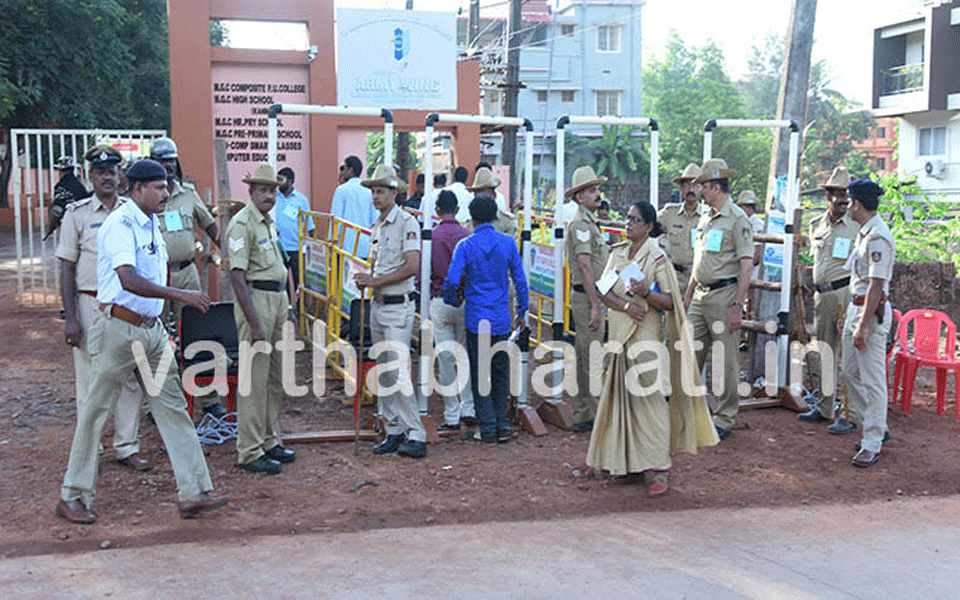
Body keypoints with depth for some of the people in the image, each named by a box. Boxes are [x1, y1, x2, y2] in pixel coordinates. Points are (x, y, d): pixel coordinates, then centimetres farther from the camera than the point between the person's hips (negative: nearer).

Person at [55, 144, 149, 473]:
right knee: (90, 380, 3)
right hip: (91, 304, -3)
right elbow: (67, 269, -2)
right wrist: (70, 318, -9)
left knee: (131, 377, 4)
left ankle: (127, 447, 13)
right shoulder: (77, 214, -1)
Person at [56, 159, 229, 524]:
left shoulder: (151, 224, 14)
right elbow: (129, 280, -30)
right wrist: (180, 295, -33)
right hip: (119, 329, -8)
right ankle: (72, 497, 17)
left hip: (152, 329, 8)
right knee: (96, 411, 3)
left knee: (173, 407, 5)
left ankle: (193, 493, 7)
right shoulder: (120, 224, -15)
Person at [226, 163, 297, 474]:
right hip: (256, 298, -9)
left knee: (275, 377, 14)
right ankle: (250, 452, 0)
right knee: (254, 379, -6)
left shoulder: (269, 221, 16)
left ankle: (269, 441, 25)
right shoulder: (242, 224, -12)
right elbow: (237, 276, -19)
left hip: (277, 298, 9)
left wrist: (287, 305, 21)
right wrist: (254, 324, -23)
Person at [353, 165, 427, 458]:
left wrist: (376, 280, -17)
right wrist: (364, 279, 3)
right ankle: (394, 431, 17)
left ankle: (416, 435, -6)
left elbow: (412, 267, -19)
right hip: (377, 305, 9)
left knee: (398, 372, -12)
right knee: (383, 373, 10)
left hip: (398, 307, -9)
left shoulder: (407, 223, -10)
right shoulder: (376, 227, 16)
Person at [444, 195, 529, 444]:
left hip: (476, 318, -2)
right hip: (502, 319, 3)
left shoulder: (466, 246, -8)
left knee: (479, 374, 5)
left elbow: (452, 281, -14)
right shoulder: (508, 243, 0)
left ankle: (488, 428, 8)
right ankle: (501, 426, 17)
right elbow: (520, 279, 4)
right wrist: (522, 311, 15)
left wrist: (451, 301, 8)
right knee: (500, 372, 13)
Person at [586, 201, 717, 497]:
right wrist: (626, 306, -14)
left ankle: (659, 469, -4)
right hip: (620, 334, 6)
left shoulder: (657, 258, -6)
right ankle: (633, 462, 19)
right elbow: (604, 292, 3)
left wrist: (647, 293, -25)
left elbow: (670, 303, -8)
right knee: (624, 397, 9)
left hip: (646, 336, -6)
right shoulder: (618, 253, 11)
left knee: (649, 398, -8)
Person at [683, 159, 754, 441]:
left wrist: (738, 306, -19)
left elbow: (746, 265, -15)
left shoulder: (738, 219, -11)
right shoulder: (705, 217, 14)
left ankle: (724, 420, 10)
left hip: (724, 295, -8)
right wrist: (688, 294, 20)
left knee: (726, 361, 1)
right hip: (700, 294, 8)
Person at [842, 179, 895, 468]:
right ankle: (875, 427, 28)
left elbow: (876, 285, -22)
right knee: (850, 372, 15)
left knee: (872, 379, -4)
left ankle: (872, 444, 2)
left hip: (872, 312, -10)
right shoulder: (863, 233, 14)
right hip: (856, 305, 10)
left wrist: (863, 326, -24)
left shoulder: (878, 237, -18)